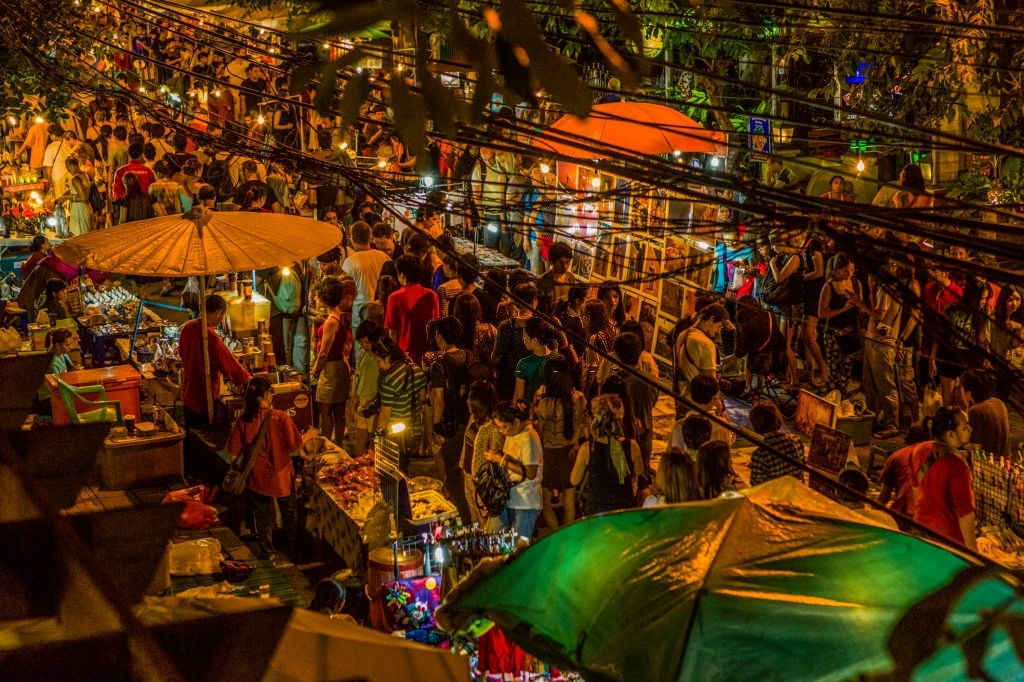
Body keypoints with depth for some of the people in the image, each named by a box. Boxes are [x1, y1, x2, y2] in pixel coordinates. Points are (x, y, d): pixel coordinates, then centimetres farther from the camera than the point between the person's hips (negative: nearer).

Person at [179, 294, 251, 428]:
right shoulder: (211, 338, -26)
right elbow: (230, 364, -20)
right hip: (205, 400, -8)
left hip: (188, 396, 8)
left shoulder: (188, 327, -3)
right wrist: (249, 380, -7)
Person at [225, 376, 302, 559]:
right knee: (288, 509, 26)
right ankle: (294, 541, 46)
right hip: (282, 475, 0)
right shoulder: (281, 417, -23)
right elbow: (295, 446, -17)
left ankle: (266, 550, 34)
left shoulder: (243, 421, -18)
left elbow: (233, 453, -13)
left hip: (258, 477, 0)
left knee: (262, 514, 20)